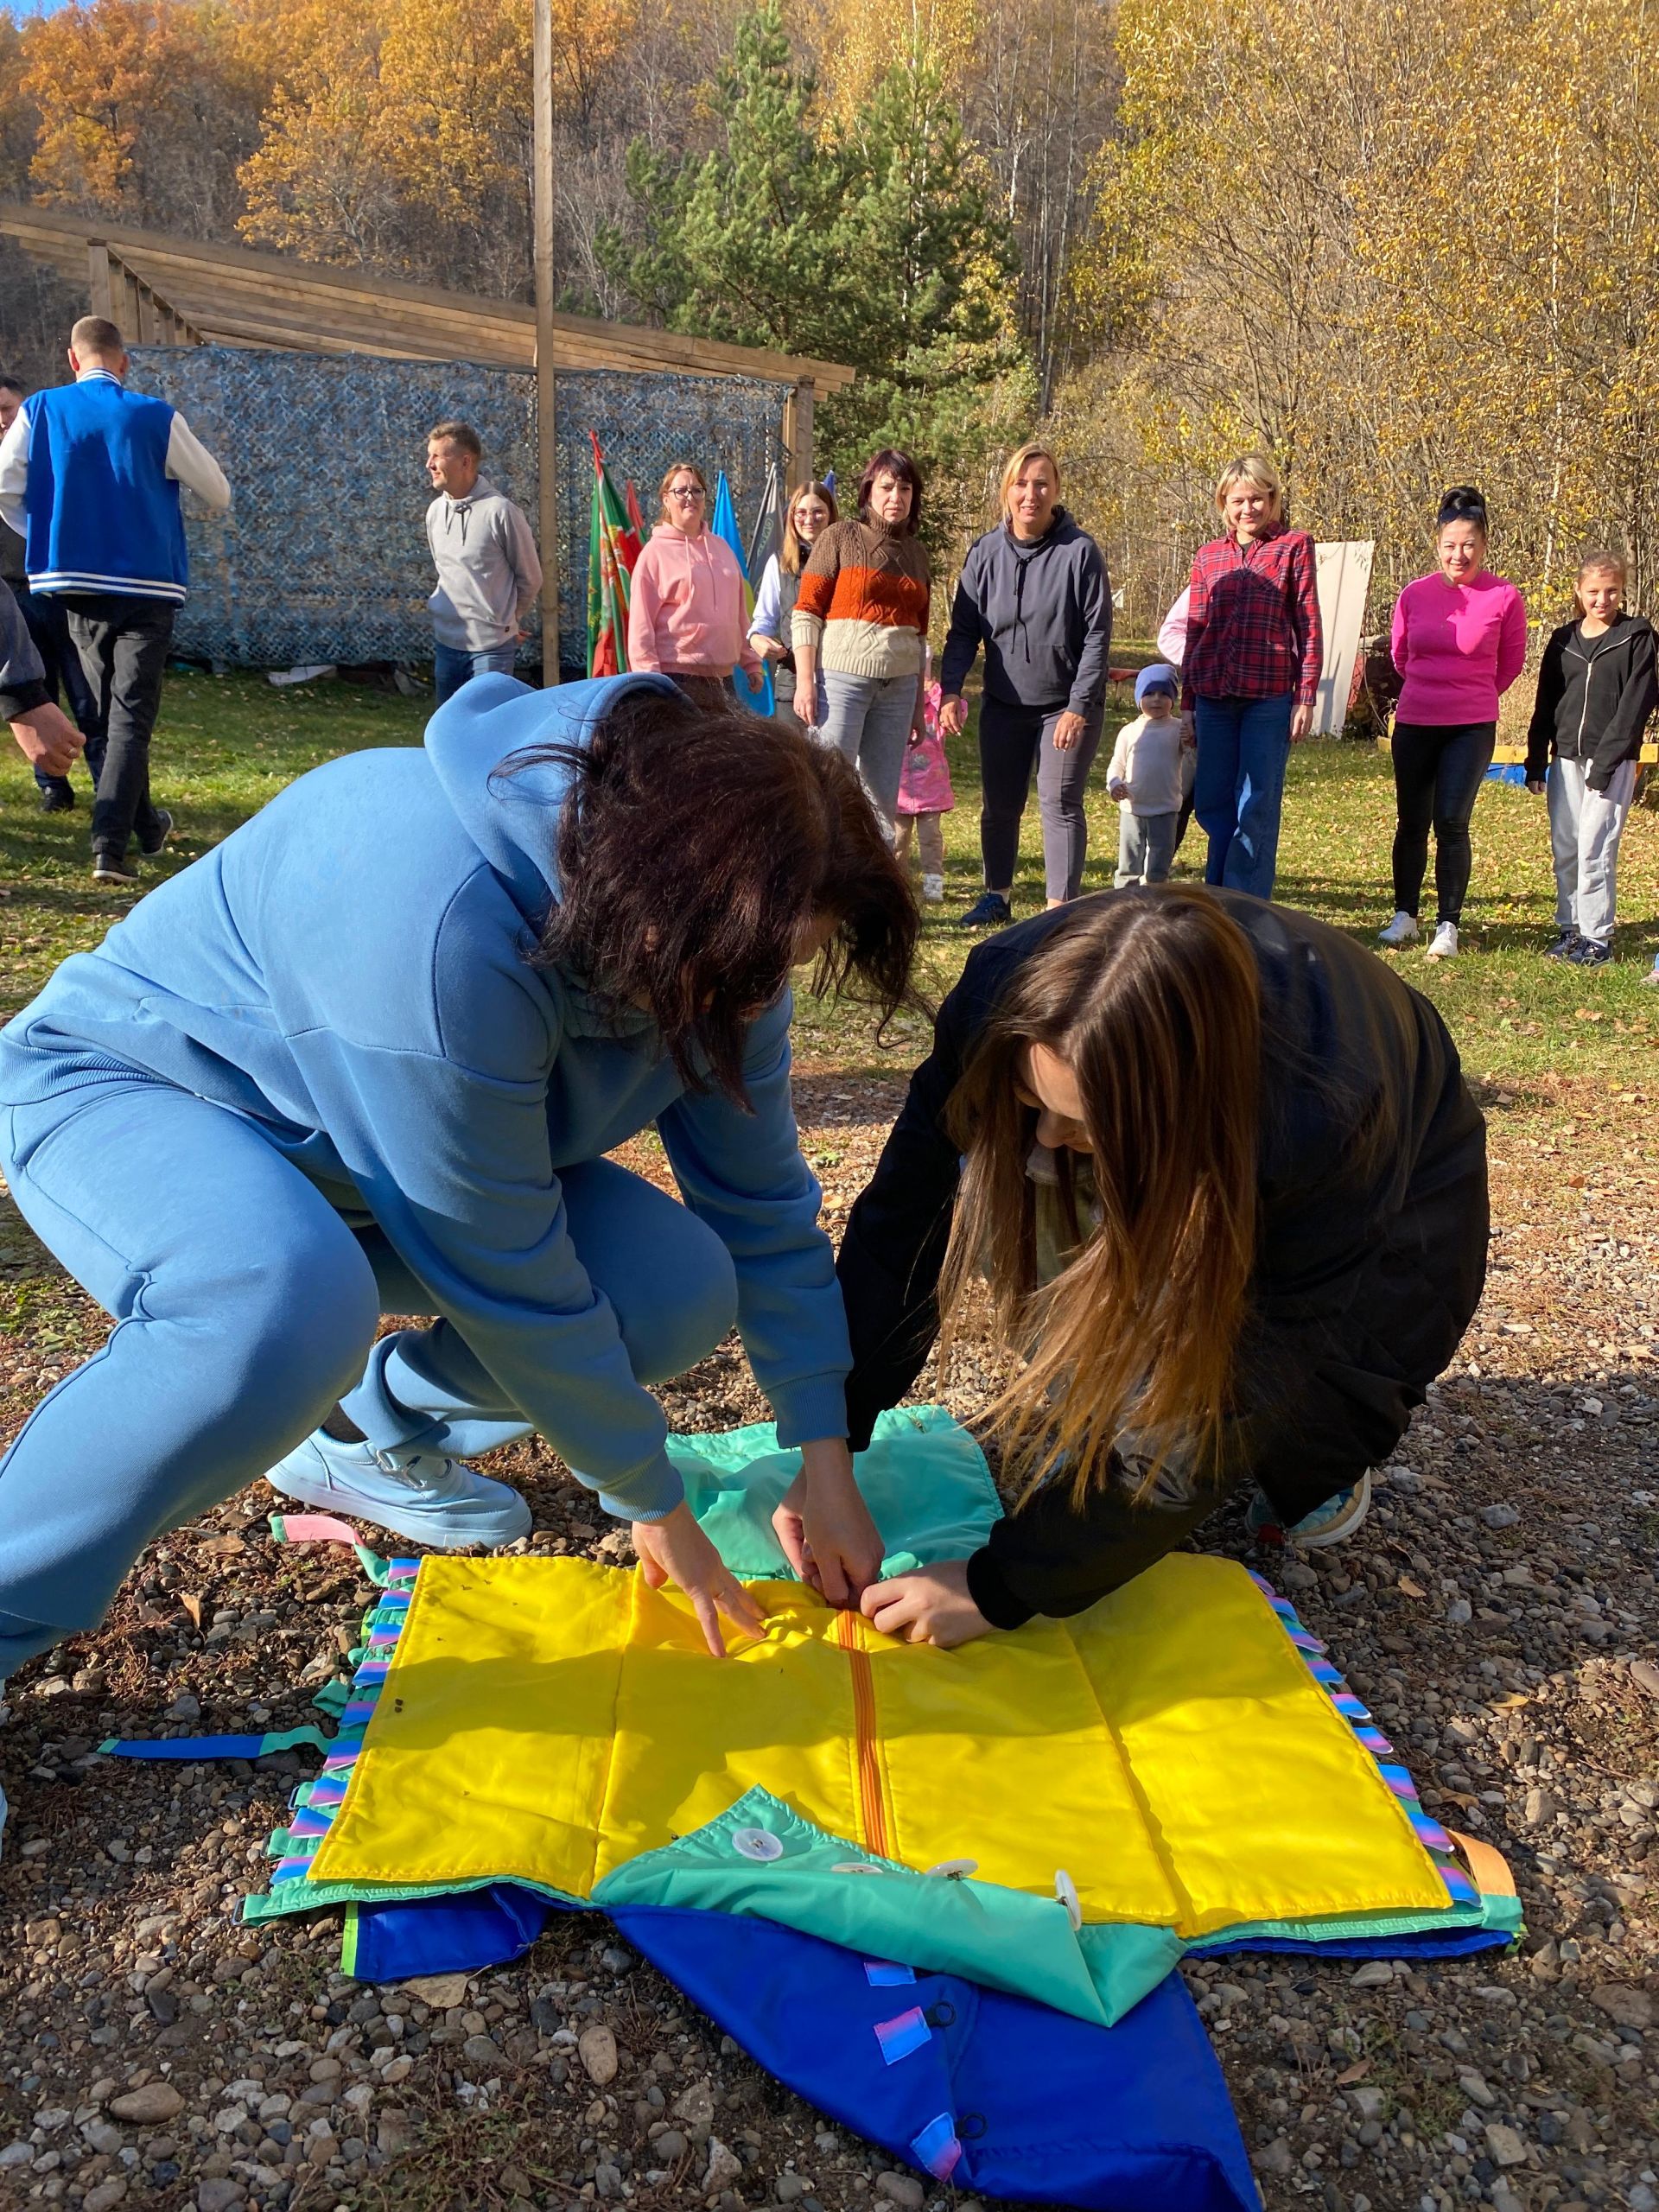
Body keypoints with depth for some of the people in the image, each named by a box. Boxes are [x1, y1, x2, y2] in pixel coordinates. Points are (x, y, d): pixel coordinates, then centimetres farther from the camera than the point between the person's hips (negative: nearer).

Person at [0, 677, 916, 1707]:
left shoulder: (713, 931, -16)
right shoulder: (445, 924, -39)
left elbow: (761, 1198, -6)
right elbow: (507, 1274, -31)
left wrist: (828, 1464, -5)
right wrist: (654, 1503, -17)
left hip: (346, 1163, 7)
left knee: (682, 1293, -11)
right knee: (288, 1311, -41)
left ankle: (368, 1433, 13)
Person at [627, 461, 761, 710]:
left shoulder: (721, 547, 15)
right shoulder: (655, 552, -1)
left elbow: (738, 612, 18)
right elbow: (640, 624, -6)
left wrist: (751, 662, 14)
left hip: (721, 675, 6)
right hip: (676, 677, -6)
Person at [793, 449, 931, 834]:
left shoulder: (917, 553, 16)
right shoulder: (840, 537, 1)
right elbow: (805, 612, -4)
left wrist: (919, 706, 18)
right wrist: (805, 682, -14)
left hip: (899, 686, 5)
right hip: (842, 676, -5)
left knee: (883, 802, 6)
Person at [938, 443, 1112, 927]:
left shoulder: (1080, 551, -11)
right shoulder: (985, 552, -1)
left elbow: (1097, 637, -11)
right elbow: (963, 630, 2)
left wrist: (1079, 706, -16)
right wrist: (951, 691, -11)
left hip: (1067, 705, -4)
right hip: (1003, 704, 4)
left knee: (1060, 805, -4)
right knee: (998, 805, 11)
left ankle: (1061, 907, 3)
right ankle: (997, 896, 28)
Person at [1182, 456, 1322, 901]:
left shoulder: (1294, 546, 4)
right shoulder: (1207, 556, 13)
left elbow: (1309, 626, 1)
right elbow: (1195, 632, 15)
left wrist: (1306, 697, -5)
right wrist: (1187, 703, 12)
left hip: (1271, 697, -3)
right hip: (1213, 697, 3)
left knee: (1257, 806, 0)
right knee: (1211, 802, 6)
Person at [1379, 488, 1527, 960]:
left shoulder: (1504, 597, -6)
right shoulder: (1414, 595, 0)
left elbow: (1510, 662, 9)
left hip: (1472, 727, -3)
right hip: (1414, 725, 3)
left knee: (1451, 822, -9)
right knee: (1411, 824, 8)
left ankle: (1448, 926, 0)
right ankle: (1405, 917, 21)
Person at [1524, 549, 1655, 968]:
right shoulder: (1563, 640, 10)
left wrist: (1603, 765, -15)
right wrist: (1536, 763, 8)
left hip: (1611, 760, -4)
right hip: (1565, 758, 5)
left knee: (1594, 849, -8)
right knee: (1564, 849, 7)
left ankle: (1597, 937, 0)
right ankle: (1570, 929, 18)